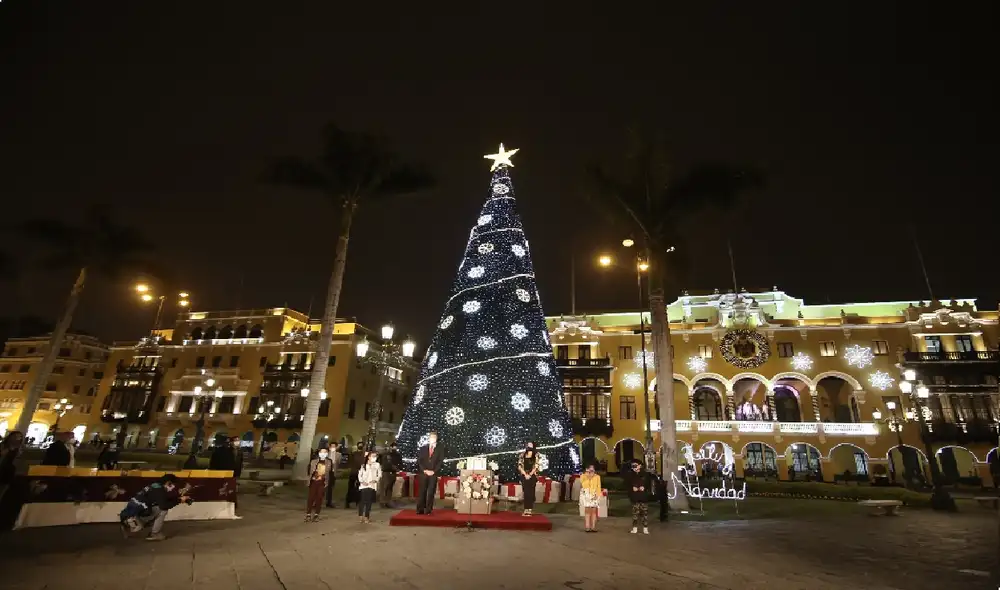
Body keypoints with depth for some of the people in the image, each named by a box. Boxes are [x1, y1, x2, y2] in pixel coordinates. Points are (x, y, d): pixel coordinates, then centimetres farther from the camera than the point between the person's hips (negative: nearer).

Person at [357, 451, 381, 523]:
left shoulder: (377, 465, 5)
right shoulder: (364, 465, 6)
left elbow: (379, 475, 5)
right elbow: (359, 474, 7)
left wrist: (375, 480, -11)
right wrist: (362, 481, -8)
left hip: (372, 486, 0)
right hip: (363, 485, 0)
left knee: (369, 501, 1)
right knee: (362, 500, -6)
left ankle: (366, 517, 11)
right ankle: (360, 516, 9)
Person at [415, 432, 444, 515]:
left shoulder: (440, 448, 7)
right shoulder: (422, 448, 11)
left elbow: (440, 461, 0)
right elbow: (419, 461, 5)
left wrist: (434, 471, -9)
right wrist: (424, 470, -8)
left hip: (433, 474, -1)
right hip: (423, 473, 1)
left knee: (431, 492, -2)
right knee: (421, 492, -1)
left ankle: (428, 510, 4)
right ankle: (420, 510, 5)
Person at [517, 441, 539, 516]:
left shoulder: (535, 455, 3)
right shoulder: (522, 455, 7)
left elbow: (536, 466, -4)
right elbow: (519, 466, 1)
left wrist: (530, 474, -12)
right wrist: (525, 474, -9)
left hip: (532, 476, -1)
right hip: (524, 476, 1)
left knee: (531, 492, -4)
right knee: (525, 492, 0)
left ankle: (529, 510, 0)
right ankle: (526, 510, 5)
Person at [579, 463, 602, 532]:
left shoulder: (597, 477, 9)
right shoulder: (583, 476, 7)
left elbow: (598, 487, 6)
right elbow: (583, 485, -7)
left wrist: (598, 495, -6)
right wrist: (588, 477, -11)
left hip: (595, 496, 1)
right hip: (586, 495, -1)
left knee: (594, 511, -3)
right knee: (587, 511, -4)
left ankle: (593, 527, 2)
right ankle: (587, 527, -1)